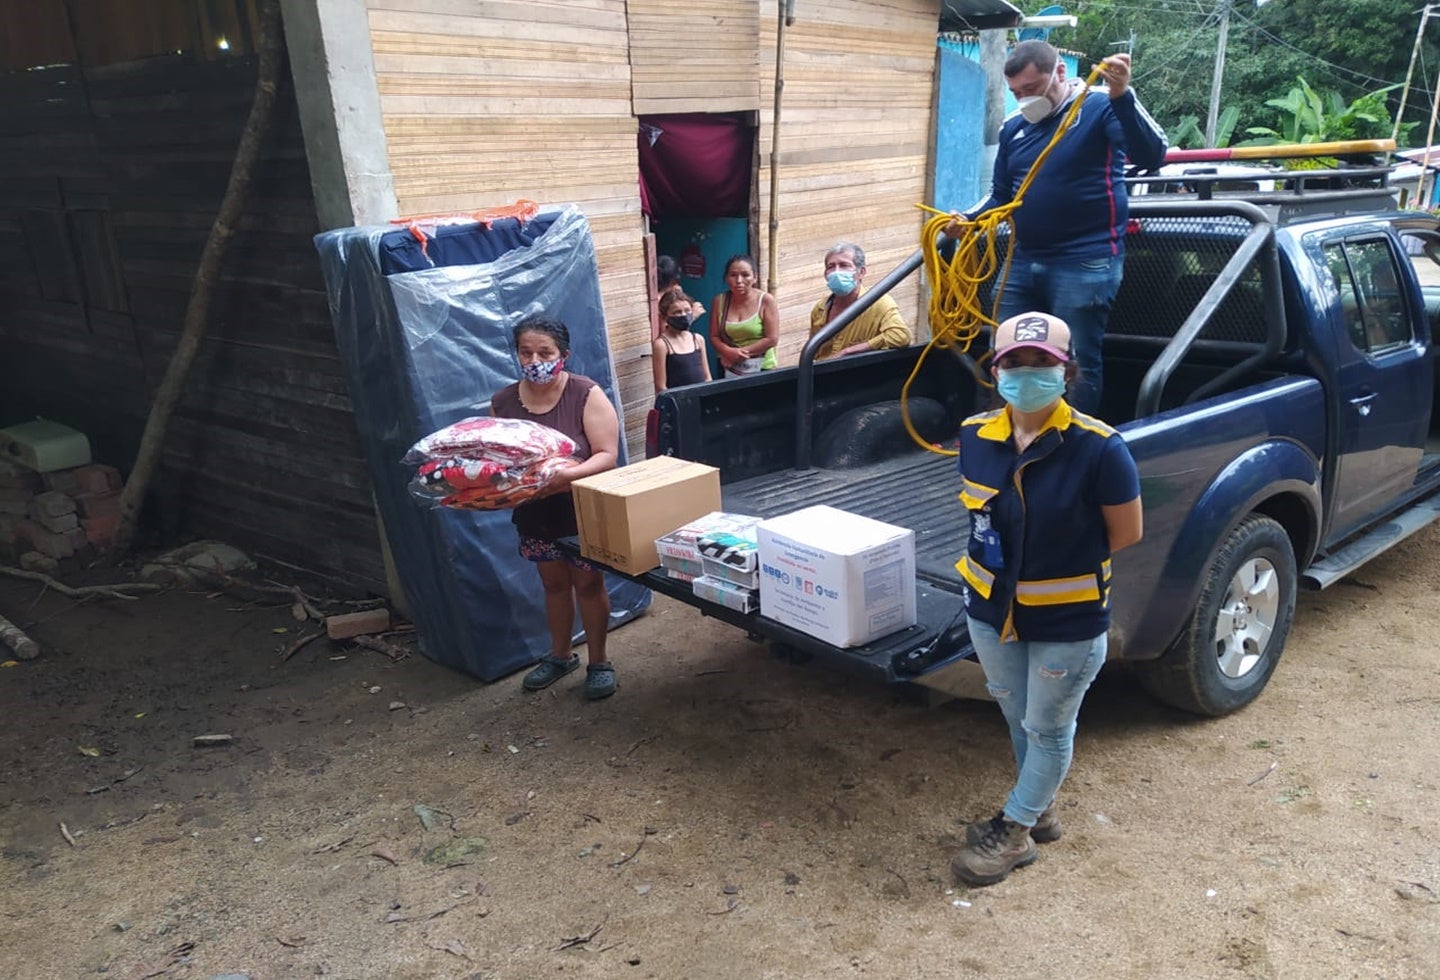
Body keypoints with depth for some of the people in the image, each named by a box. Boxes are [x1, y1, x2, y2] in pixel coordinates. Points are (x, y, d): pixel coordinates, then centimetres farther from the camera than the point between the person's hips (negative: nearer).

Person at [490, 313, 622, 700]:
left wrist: (567, 475, -37)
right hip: (534, 512, 4)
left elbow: (607, 455, -21)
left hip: (582, 509, -4)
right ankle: (560, 655, 39)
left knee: (588, 583, 10)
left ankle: (599, 662, 27)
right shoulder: (502, 401, -4)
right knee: (553, 582, 20)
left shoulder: (586, 395, -18)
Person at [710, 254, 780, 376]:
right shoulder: (719, 301, 0)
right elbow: (714, 336, 3)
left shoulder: (766, 300, -9)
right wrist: (728, 351, -18)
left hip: (761, 367, -2)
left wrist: (742, 352, -15)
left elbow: (772, 339, -12)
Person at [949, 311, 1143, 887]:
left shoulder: (1098, 448, -22)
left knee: (1048, 728, 14)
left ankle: (1014, 830, 34)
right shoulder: (976, 436, -8)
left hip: (1068, 622, -5)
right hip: (991, 609, 5)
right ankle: (1039, 811, 46)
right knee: (1017, 718, 23)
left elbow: (1126, 533, -10)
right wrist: (1014, 558, -1)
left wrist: (1062, 564, -7)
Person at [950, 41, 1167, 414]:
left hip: (1085, 263, -6)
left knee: (1076, 365, 0)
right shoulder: (1014, 127, 13)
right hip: (1023, 261, 7)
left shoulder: (1100, 106, -5)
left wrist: (1122, 97, -32)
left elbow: (1151, 156, -20)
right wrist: (967, 220, 1)